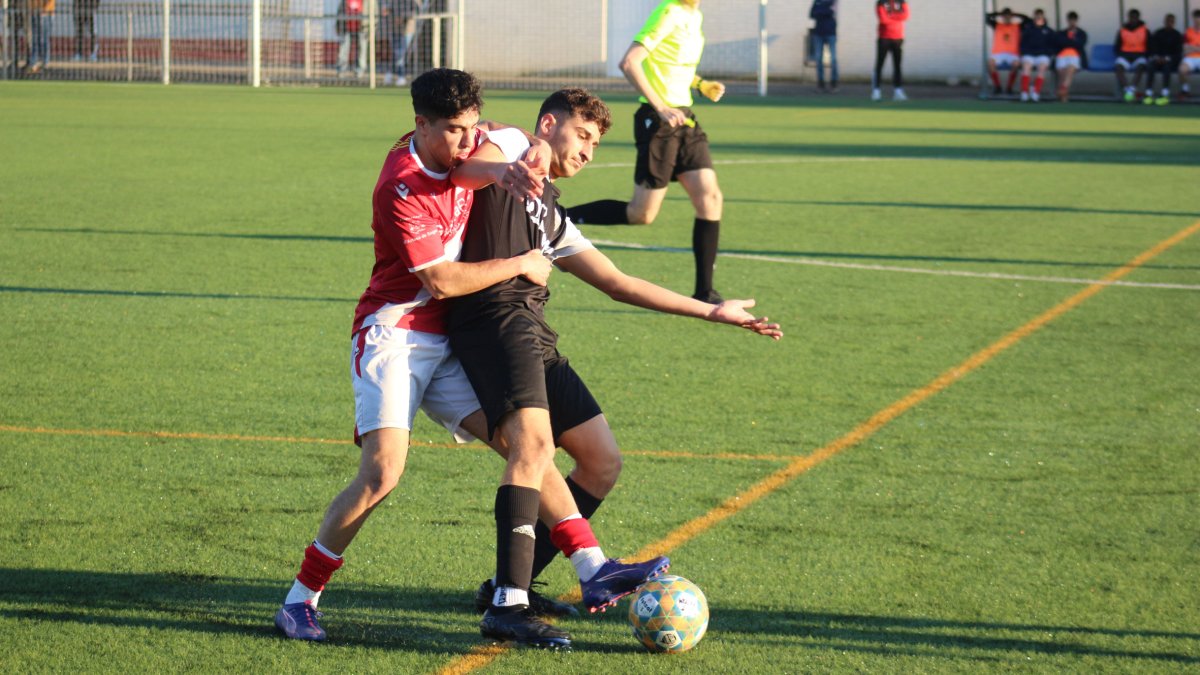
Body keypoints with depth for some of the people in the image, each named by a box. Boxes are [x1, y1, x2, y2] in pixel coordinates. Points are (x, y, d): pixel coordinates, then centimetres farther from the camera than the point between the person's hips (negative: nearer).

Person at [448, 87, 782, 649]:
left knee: (602, 459, 8)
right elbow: (464, 166, -15)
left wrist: (713, 311, 35)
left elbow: (618, 284, 36)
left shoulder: (552, 217, 33)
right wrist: (512, 172, -39)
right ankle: (506, 607, -31)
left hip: (535, 337, 10)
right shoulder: (504, 150, 9)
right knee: (534, 440, -26)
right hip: (497, 319, -10)